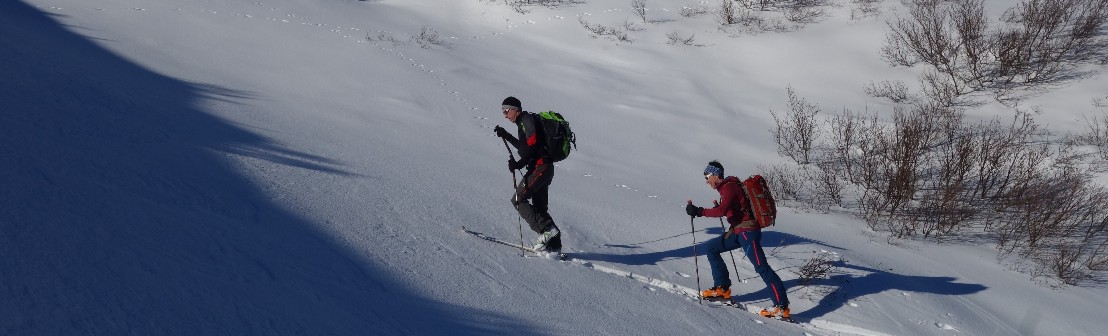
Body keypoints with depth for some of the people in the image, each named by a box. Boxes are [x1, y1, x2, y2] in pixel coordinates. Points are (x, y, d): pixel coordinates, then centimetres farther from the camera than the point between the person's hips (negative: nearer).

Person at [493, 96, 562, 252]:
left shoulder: (527, 120, -9)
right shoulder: (524, 122, 21)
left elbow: (532, 146, -20)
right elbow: (523, 146, 34)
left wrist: (519, 164, -20)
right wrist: (505, 135, 33)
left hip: (539, 167, -10)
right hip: (545, 168, 10)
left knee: (518, 199, -9)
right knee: (539, 208, 10)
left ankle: (547, 229, -16)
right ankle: (554, 243, 8)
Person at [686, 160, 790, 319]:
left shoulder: (729, 187, -14)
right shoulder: (727, 186, 16)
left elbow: (722, 210, -28)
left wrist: (699, 211, -26)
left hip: (748, 231, -10)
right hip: (738, 231, 10)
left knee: (761, 267, -13)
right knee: (711, 247, 15)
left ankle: (782, 307, -14)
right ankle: (722, 288, 15)